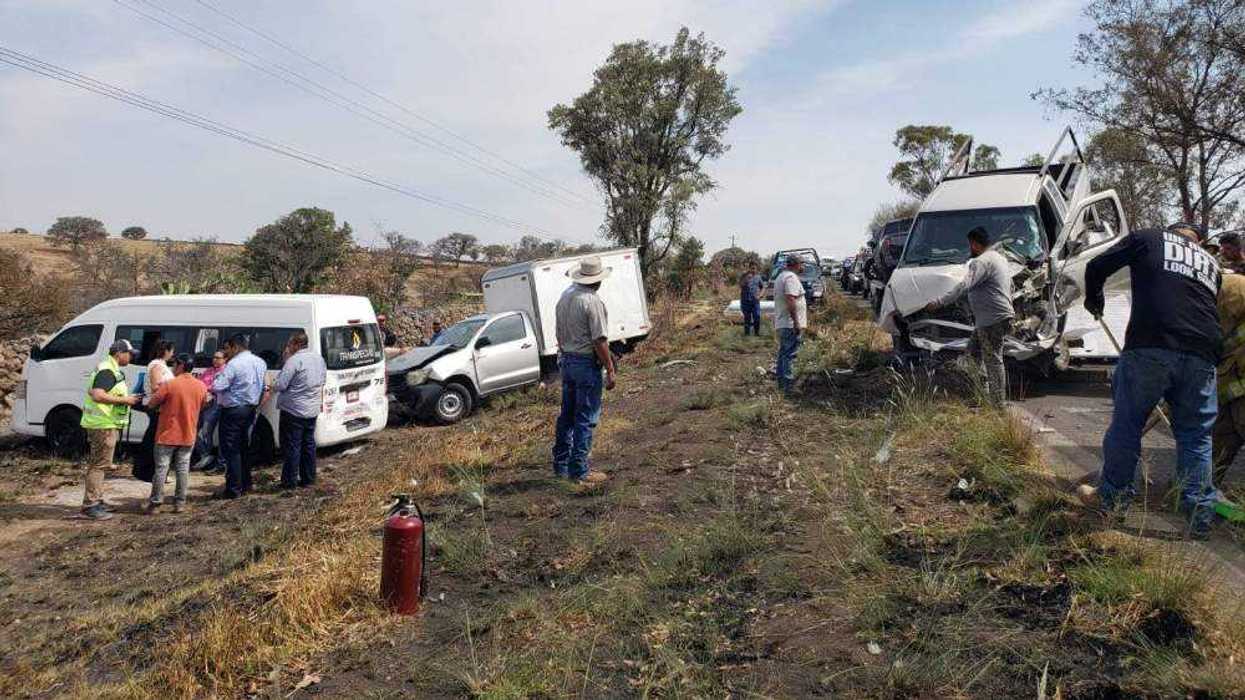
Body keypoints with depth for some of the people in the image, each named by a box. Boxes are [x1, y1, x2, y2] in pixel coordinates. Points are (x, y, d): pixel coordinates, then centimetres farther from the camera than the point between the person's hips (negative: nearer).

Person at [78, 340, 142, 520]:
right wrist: (125, 400, -22)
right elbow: (98, 396, -29)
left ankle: (95, 501, 27)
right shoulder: (107, 371, -17)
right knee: (99, 465, -8)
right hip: (104, 424, -11)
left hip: (103, 424, 11)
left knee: (97, 464, 17)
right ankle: (90, 505, -5)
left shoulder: (111, 370, 17)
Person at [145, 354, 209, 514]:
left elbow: (152, 403, -7)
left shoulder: (169, 385, -15)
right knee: (183, 469, 8)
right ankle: (180, 503, 9)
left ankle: (155, 503, 7)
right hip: (188, 436, 4)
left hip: (168, 435, -4)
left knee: (161, 469, 3)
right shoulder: (201, 386, -1)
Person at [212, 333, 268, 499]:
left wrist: (219, 375, -4)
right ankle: (245, 484, 25)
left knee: (231, 450, -2)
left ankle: (233, 489, 0)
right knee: (243, 447, 19)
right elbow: (263, 388, 14)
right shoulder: (260, 363, 8)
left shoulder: (233, 364, -18)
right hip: (250, 409, 8)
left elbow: (217, 387, -20)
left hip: (233, 411, -8)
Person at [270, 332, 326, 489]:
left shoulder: (294, 360, -18)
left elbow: (280, 385, -17)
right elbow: (322, 382, 17)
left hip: (294, 410, -7)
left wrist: (273, 385, 1)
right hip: (313, 410, 8)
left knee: (292, 446, 0)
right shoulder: (319, 358, 8)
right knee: (309, 444, 14)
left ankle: (290, 481, 4)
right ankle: (308, 478, 19)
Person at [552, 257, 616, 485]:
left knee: (567, 415, 16)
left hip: (566, 361, 8)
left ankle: (561, 464, 25)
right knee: (586, 419, -1)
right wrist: (610, 370, -14)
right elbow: (600, 340, -20)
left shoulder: (564, 296, 7)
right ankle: (579, 471, 2)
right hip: (587, 363, -8)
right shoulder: (592, 302, -19)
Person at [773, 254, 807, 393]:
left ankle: (781, 384, 22)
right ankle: (788, 386, -9)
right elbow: (790, 300, -25)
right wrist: (796, 322, -24)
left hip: (781, 324, 11)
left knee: (783, 354, 15)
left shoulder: (780, 276, 19)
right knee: (790, 355, -9)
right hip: (791, 324, -11)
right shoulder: (791, 277, -15)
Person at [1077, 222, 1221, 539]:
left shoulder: (1148, 238, 15)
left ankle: (1111, 498, 17)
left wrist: (1093, 299, 26)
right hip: (1202, 355, 4)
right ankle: (1200, 517, 14)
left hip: (1150, 346, -4)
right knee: (1196, 435, 12)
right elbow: (1216, 309, 26)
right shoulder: (1211, 263, 27)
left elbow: (1097, 267, 8)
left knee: (1126, 423, 8)